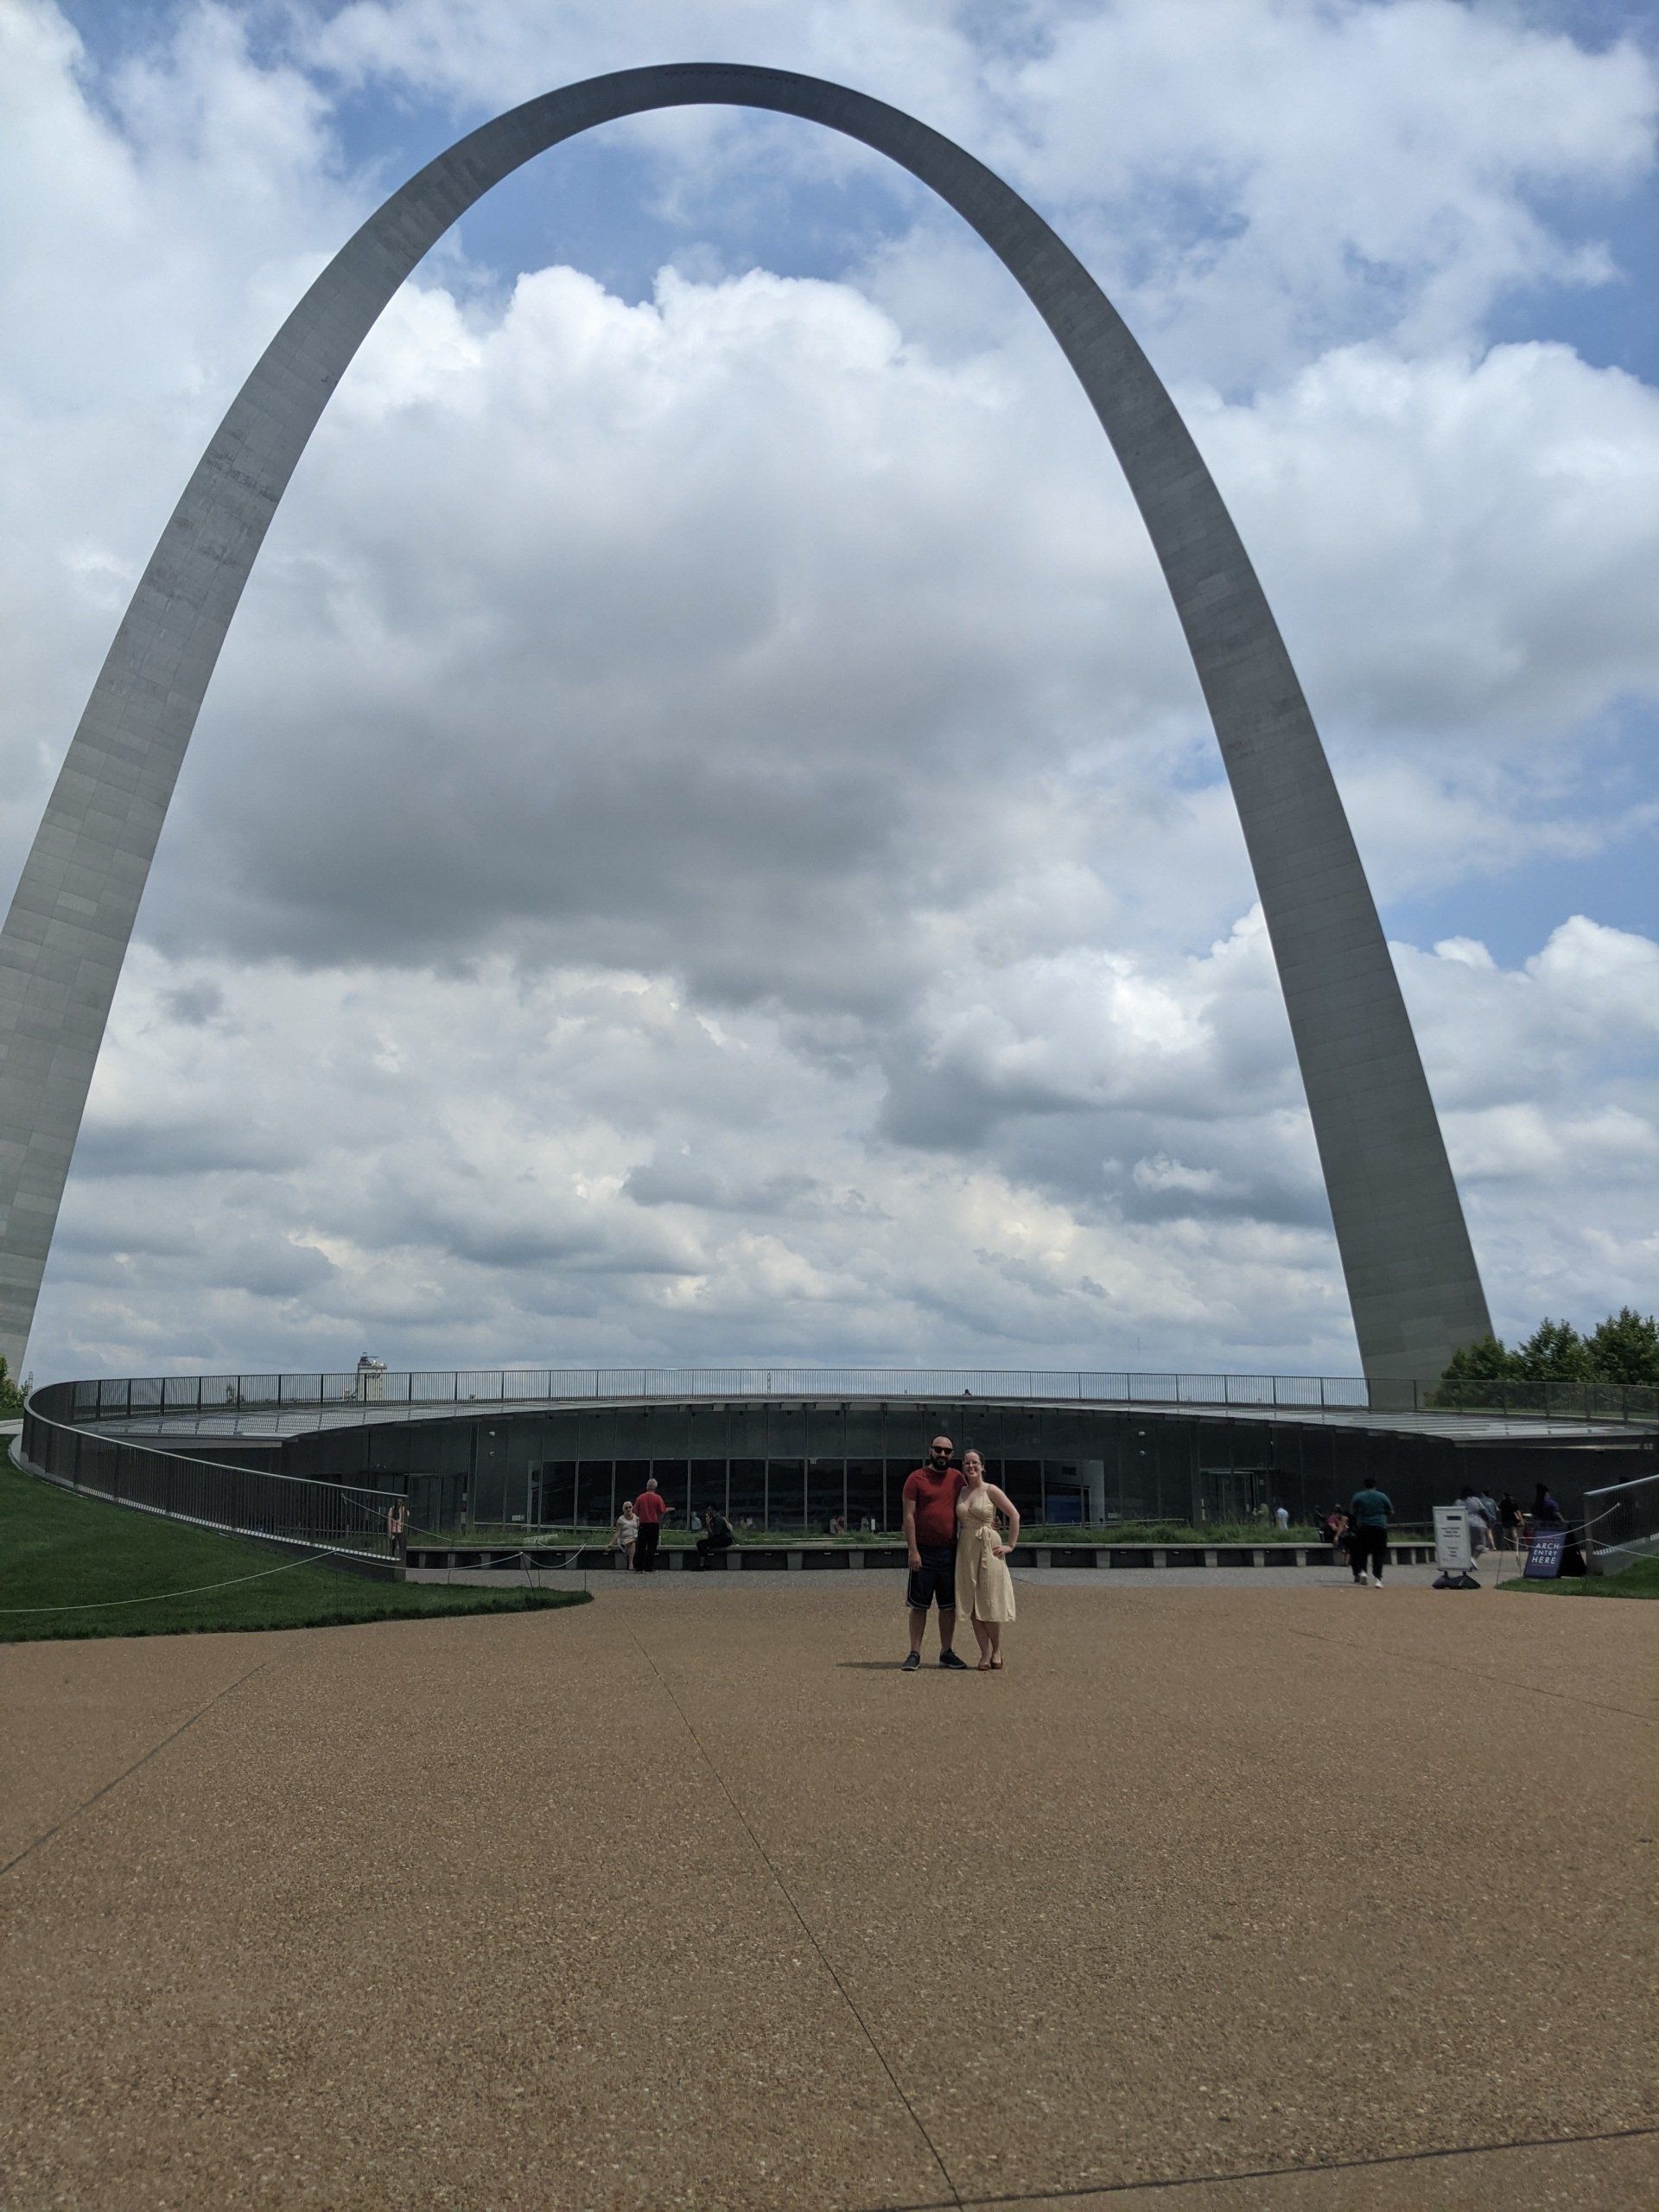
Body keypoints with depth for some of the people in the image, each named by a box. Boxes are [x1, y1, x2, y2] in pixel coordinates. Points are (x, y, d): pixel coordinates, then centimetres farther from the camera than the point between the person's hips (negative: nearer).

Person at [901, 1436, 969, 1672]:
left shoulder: (957, 1478, 8)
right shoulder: (916, 1478, -5)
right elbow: (909, 1515, -8)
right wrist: (912, 1550, -14)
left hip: (949, 1550, 4)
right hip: (923, 1551, -4)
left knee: (949, 1606, 9)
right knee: (919, 1605, 1)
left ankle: (946, 1652, 20)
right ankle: (915, 1654, 8)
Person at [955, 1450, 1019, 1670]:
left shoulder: (991, 1491, -4)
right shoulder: (961, 1492, 9)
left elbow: (1014, 1515, -5)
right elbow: (956, 1520, 21)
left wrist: (1010, 1545, -7)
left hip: (989, 1548, -4)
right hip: (966, 1550, 4)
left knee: (990, 1602, -3)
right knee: (972, 1605, 2)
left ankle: (996, 1651, 14)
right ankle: (985, 1654, 10)